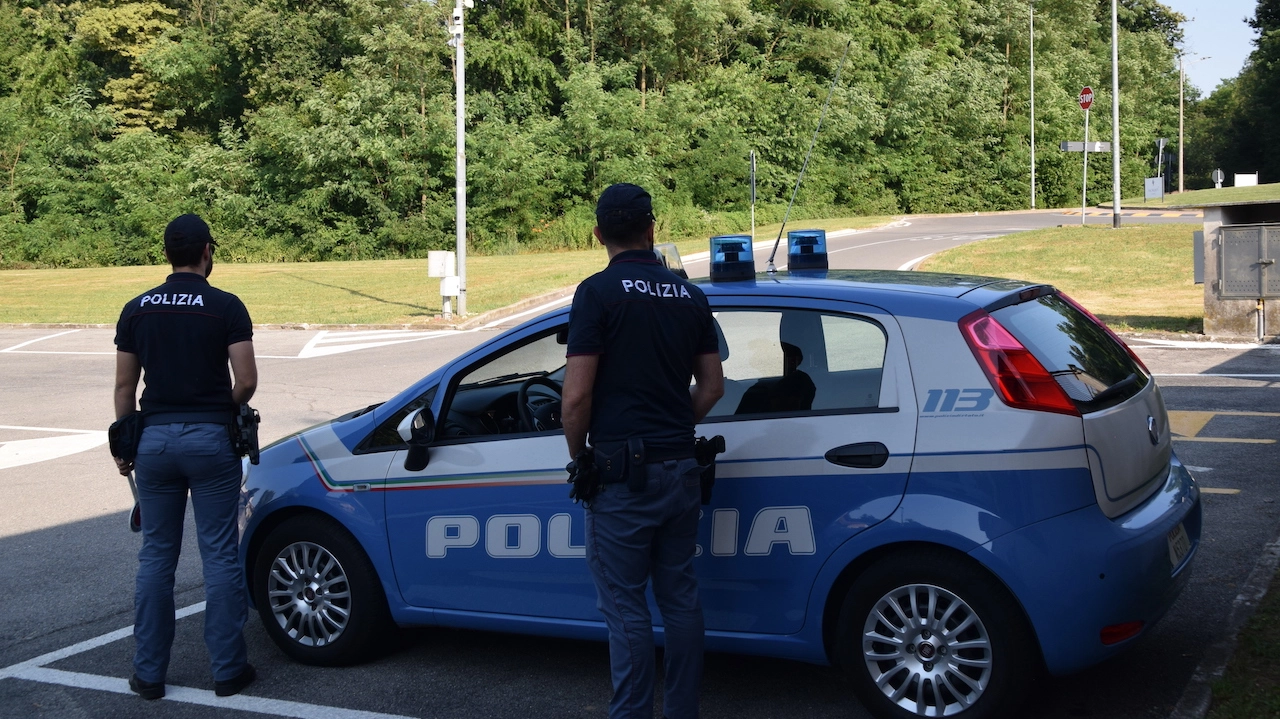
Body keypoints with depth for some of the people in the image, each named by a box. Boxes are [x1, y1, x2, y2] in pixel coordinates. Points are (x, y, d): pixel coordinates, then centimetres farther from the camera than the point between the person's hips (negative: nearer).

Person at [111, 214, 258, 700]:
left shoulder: (137, 310, 5)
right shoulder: (226, 306, -6)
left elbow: (124, 386, 7)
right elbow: (246, 380, -10)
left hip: (155, 437, 3)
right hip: (210, 438, -3)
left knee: (156, 556, 10)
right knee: (219, 556, 3)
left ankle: (149, 673, 14)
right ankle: (228, 669, 9)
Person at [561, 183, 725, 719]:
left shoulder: (599, 291, -10)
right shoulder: (690, 296, 9)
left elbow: (576, 397, -15)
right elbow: (712, 385, 12)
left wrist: (578, 456, 0)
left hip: (623, 473, -6)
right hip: (681, 468, 6)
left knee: (625, 607, 1)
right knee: (680, 596, 14)